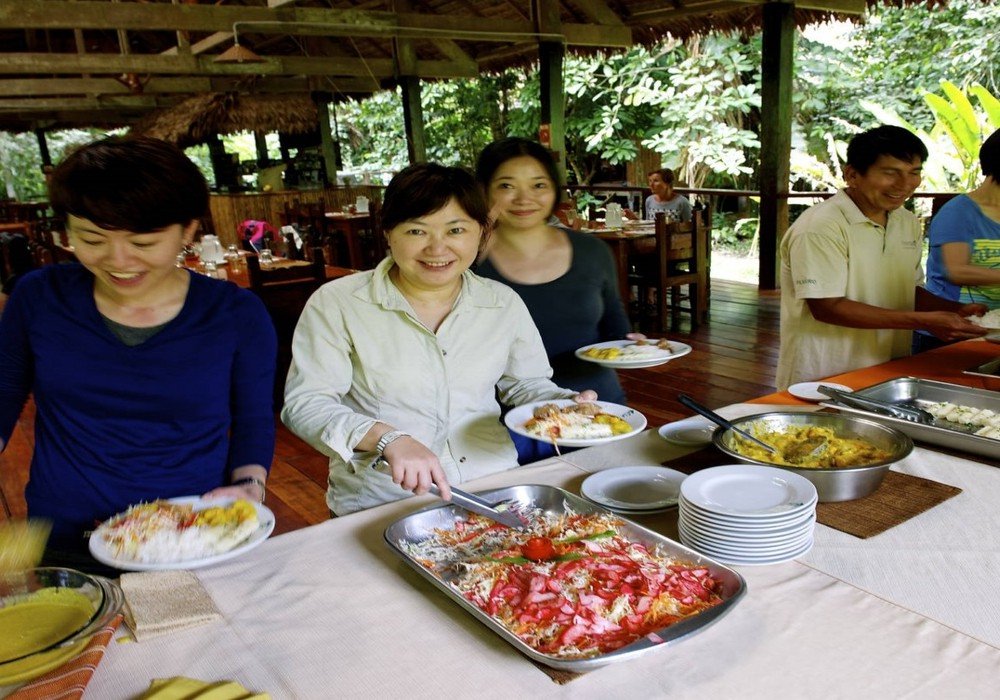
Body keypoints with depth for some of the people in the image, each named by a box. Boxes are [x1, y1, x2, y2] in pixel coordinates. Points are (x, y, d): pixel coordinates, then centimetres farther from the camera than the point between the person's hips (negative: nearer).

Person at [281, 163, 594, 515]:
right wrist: (388, 439, -24)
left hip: (494, 494, 3)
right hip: (380, 504, -2)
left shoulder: (504, 303, 7)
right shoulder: (335, 304, -5)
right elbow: (304, 403, -9)